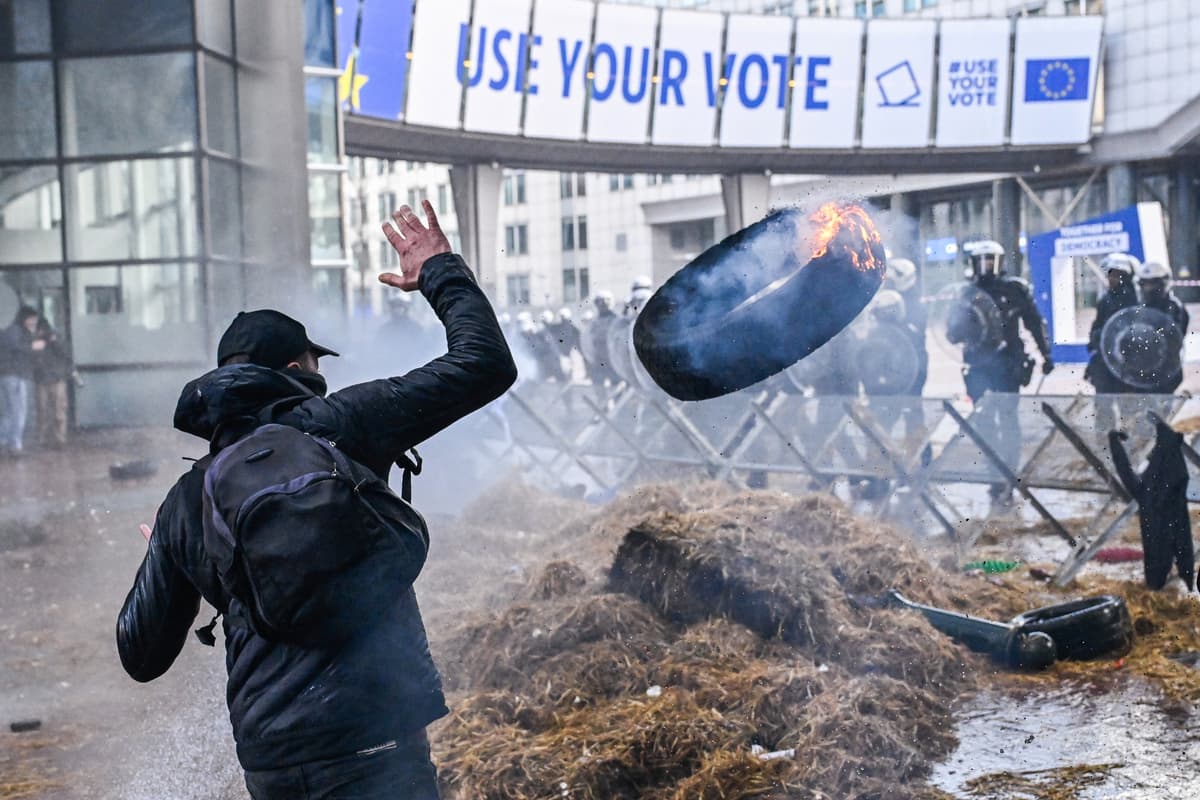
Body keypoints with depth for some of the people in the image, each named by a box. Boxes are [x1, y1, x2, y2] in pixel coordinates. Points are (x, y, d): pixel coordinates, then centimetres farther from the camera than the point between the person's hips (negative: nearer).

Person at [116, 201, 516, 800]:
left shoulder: (187, 501, 11)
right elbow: (485, 365, -4)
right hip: (363, 737, -6)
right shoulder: (334, 425, -4)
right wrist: (441, 273, 12)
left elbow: (141, 655, 17)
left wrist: (161, 553, 35)